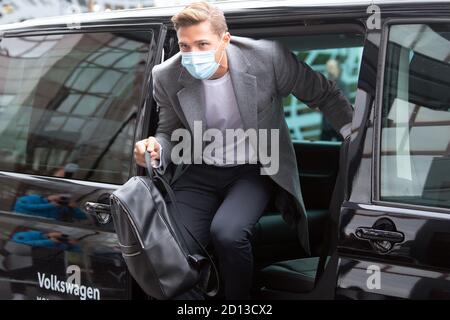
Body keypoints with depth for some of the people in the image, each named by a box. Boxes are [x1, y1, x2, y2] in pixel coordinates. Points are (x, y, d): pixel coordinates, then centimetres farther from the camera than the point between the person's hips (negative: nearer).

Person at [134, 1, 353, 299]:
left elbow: (324, 94, -1)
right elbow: (171, 132, 6)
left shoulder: (268, 57, -17)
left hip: (254, 171, -2)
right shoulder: (167, 78, -9)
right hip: (200, 173, 3)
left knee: (227, 233, -31)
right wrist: (157, 150, -17)